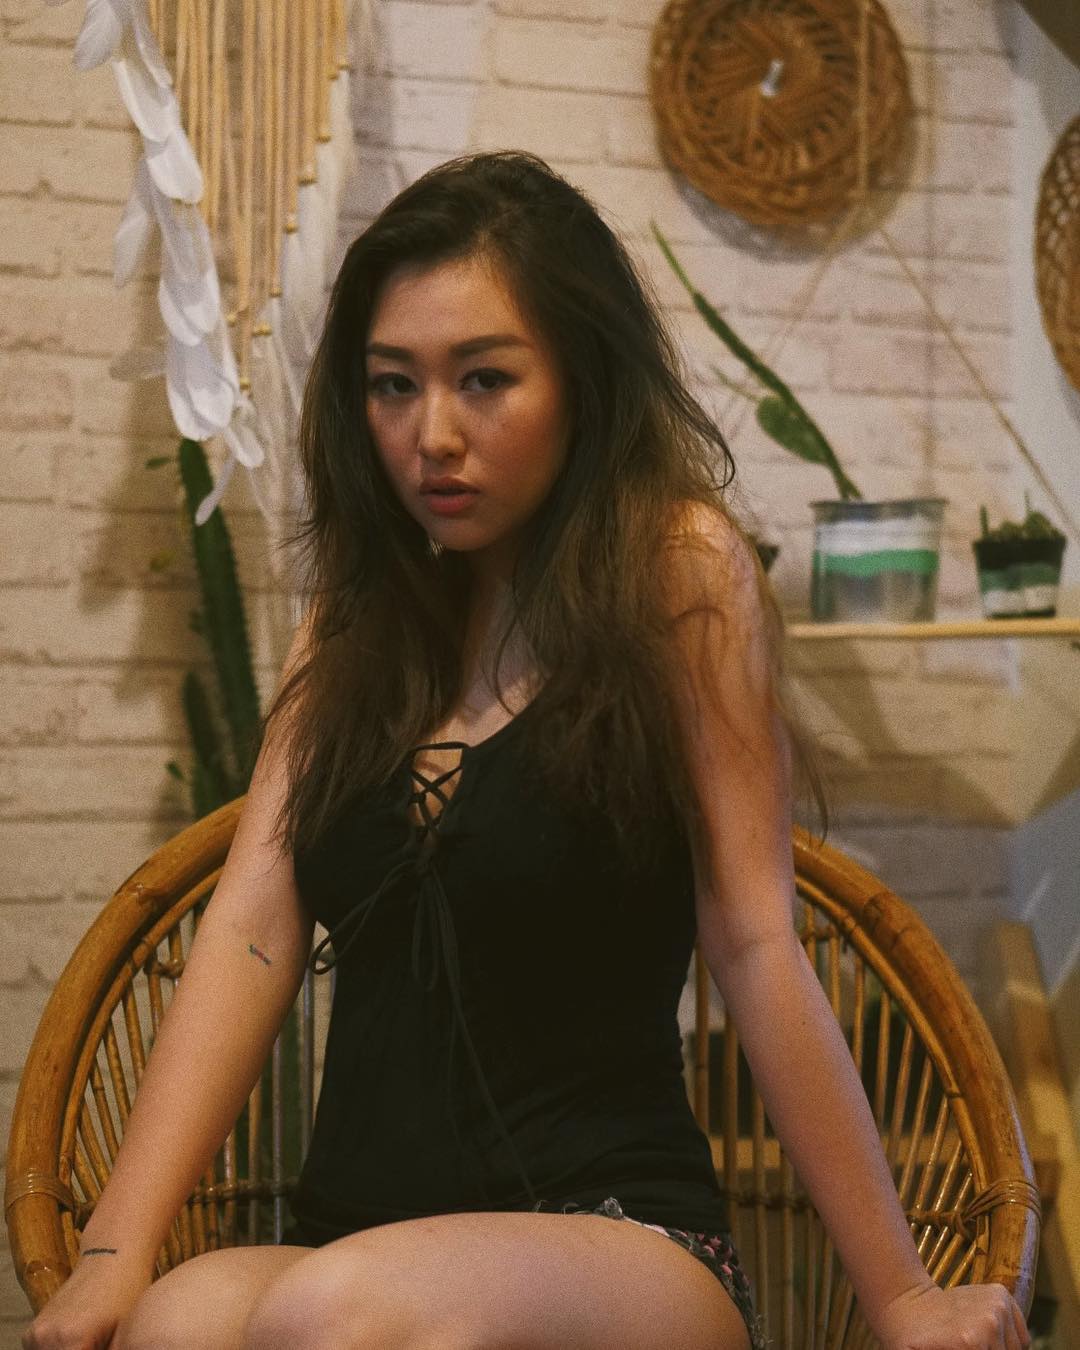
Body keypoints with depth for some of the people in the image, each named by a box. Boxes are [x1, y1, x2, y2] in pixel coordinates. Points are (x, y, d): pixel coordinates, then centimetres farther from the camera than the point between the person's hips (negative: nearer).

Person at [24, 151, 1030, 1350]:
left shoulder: (678, 572, -2)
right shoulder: (355, 620, 13)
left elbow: (753, 945, -6)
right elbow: (254, 928, 2)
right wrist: (116, 1249, -9)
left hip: (619, 1240, -3)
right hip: (359, 1245, 3)